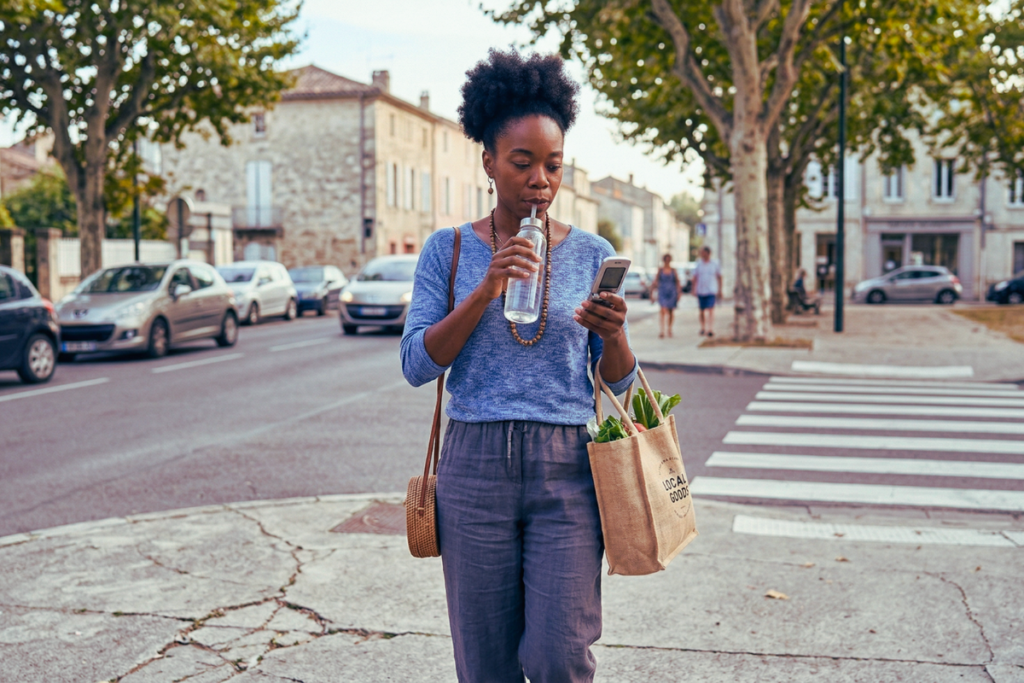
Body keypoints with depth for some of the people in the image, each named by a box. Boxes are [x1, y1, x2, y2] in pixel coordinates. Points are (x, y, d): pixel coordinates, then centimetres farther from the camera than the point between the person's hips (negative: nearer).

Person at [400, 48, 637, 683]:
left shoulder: (593, 254, 5)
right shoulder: (449, 250, 4)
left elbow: (619, 383, 7)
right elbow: (417, 365, -4)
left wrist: (612, 334, -16)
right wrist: (485, 291, -16)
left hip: (566, 469, 0)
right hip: (476, 467, 0)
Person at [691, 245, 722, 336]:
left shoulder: (715, 264, 2)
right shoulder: (698, 265, 4)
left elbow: (719, 277, 9)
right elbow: (695, 278, 6)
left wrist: (720, 289, 8)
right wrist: (694, 289, -1)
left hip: (711, 291, -2)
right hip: (700, 291, 2)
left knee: (711, 310, -13)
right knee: (702, 311, 10)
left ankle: (711, 330, -17)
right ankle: (703, 328, 24)